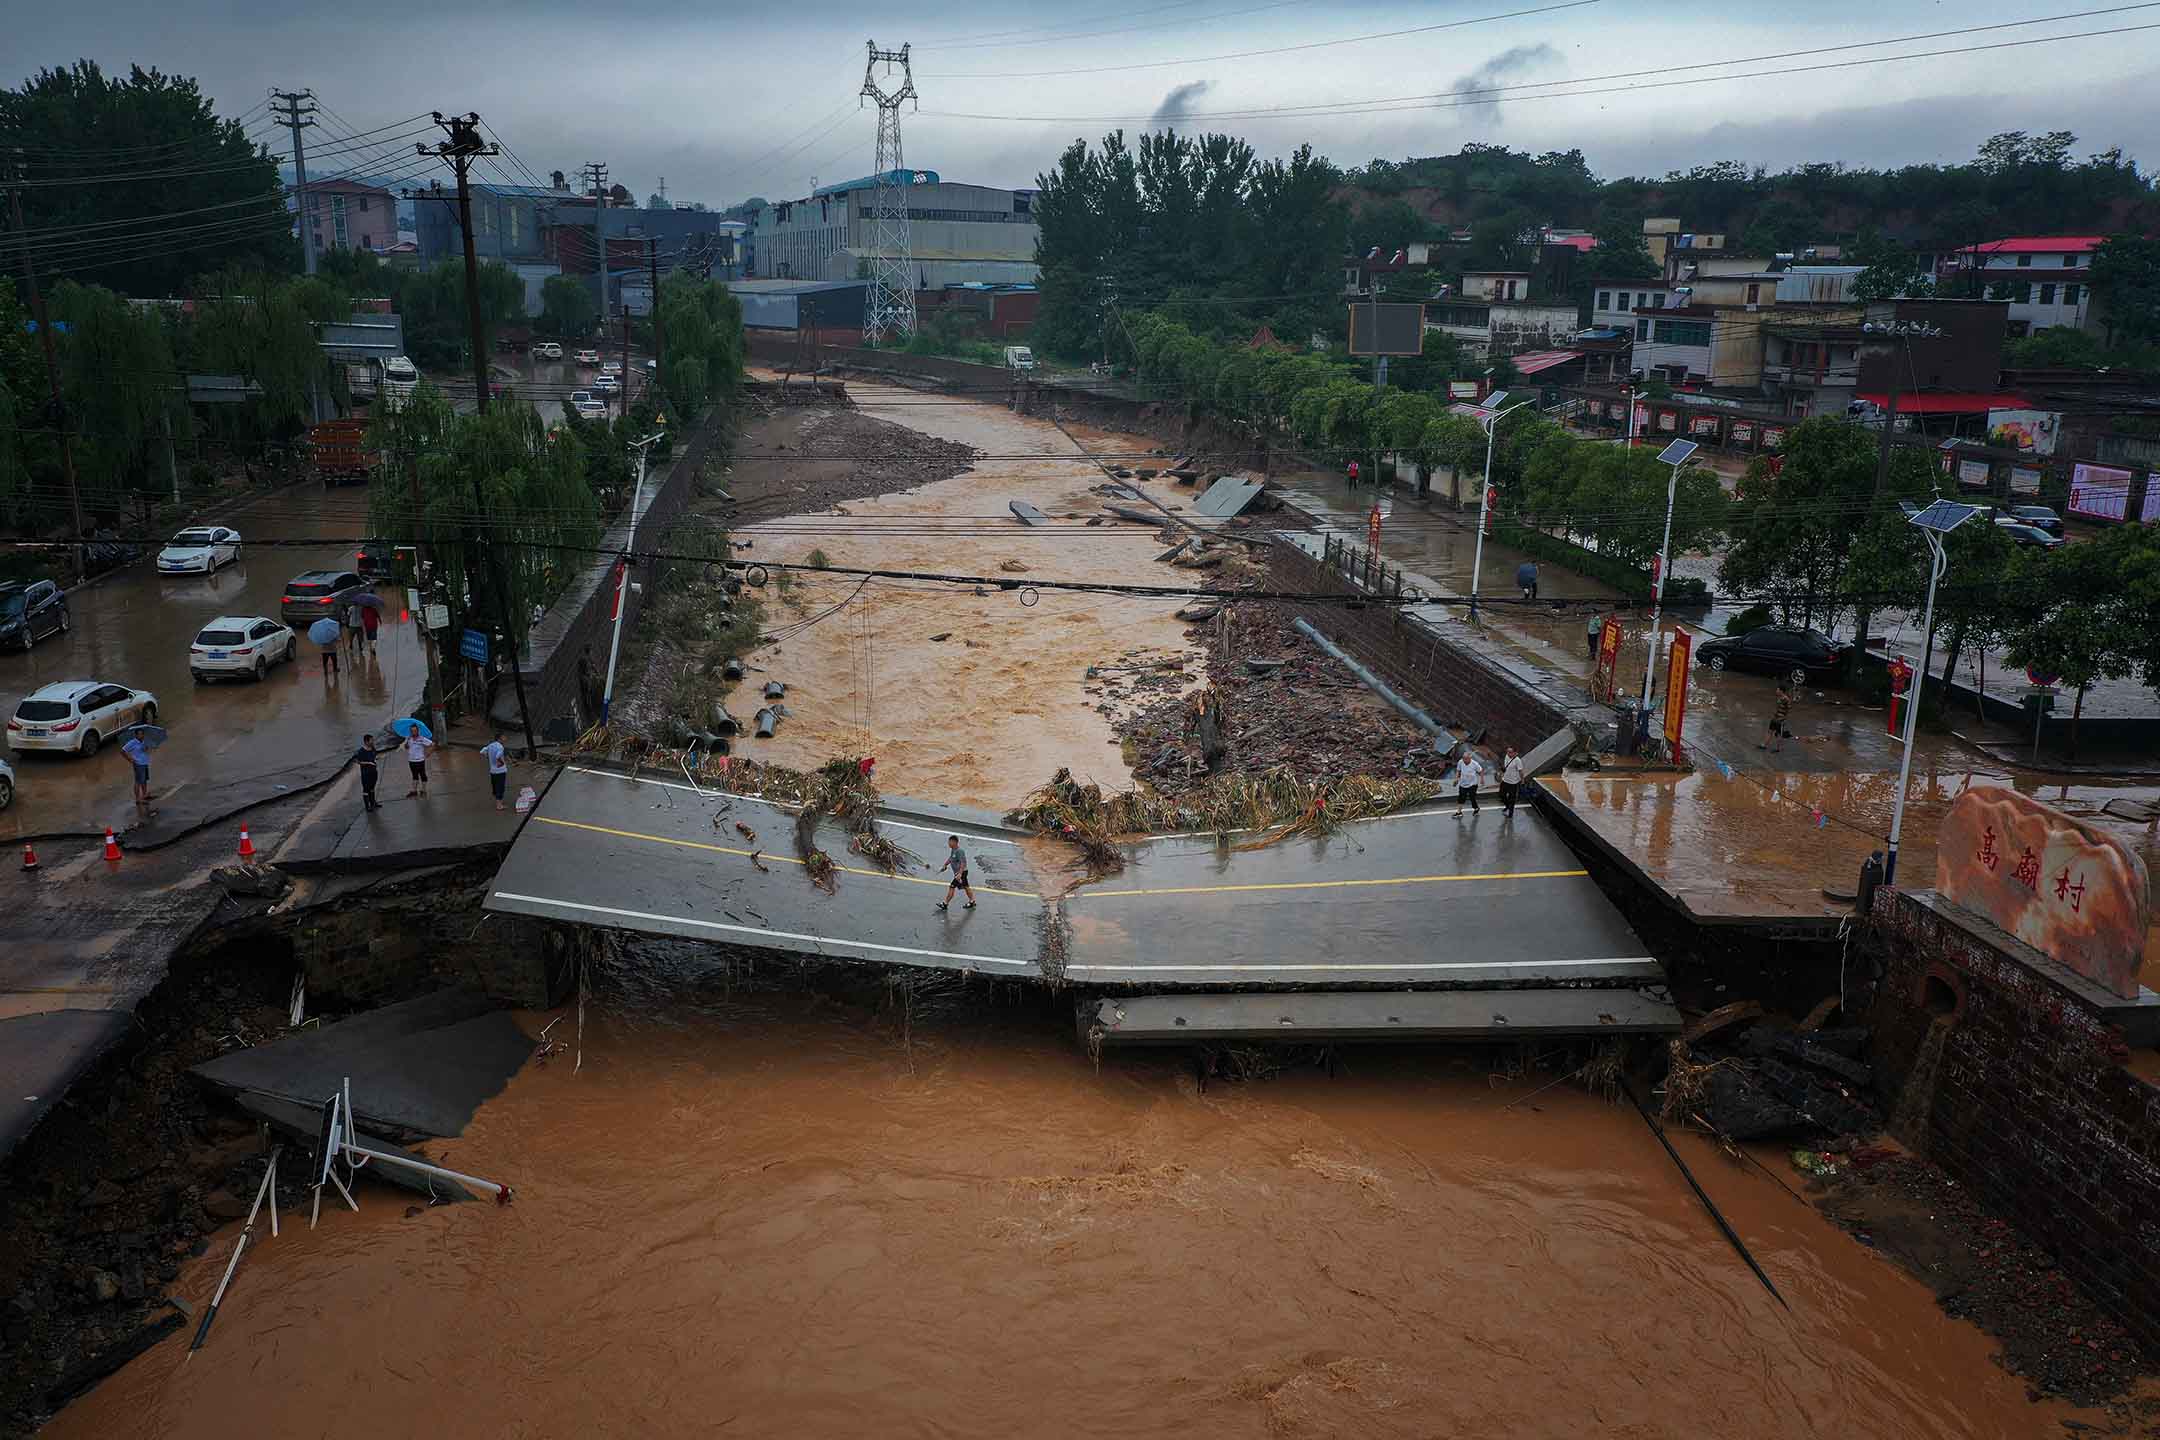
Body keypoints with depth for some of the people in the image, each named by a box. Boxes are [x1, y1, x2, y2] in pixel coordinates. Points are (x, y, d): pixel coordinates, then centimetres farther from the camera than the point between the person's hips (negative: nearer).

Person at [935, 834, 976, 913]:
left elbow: (963, 863, -27)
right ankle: (972, 902, 26)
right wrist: (944, 865, 9)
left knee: (951, 887, -6)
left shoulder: (960, 851, -24)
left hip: (961, 872, -10)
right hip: (957, 872, 10)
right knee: (966, 887, 17)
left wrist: (960, 874, -32)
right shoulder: (953, 850, 7)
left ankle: (945, 904, 1)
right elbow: (950, 858, 22)